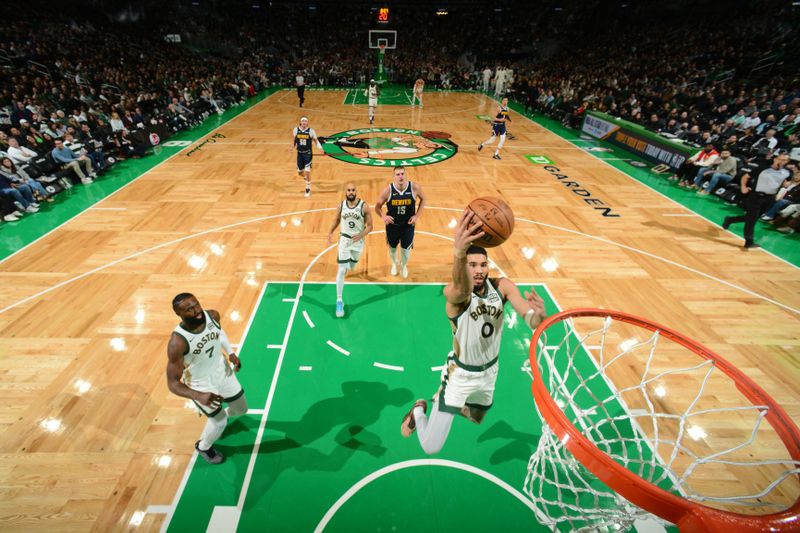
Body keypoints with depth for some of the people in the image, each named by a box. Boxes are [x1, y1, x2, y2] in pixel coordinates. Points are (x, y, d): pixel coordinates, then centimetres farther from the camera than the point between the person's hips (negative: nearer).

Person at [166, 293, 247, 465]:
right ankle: (203, 447, 42)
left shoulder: (212, 315, -21)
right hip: (200, 384, -5)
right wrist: (199, 396, -45)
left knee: (241, 409, 19)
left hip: (222, 371, 5)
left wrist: (230, 352, -5)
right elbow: (173, 383, -29)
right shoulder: (178, 342, -35)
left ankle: (223, 416, 56)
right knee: (219, 421, 7)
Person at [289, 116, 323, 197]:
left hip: (308, 153, -3)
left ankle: (308, 189, 5)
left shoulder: (311, 131, -7)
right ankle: (305, 177, 49)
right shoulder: (295, 130, -1)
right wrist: (292, 147, -6)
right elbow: (294, 140, 12)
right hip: (300, 153, 3)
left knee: (307, 171, -12)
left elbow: (316, 140, 3)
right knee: (300, 172, 11)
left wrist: (319, 147, -14)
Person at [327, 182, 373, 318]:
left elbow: (369, 226, -11)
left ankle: (350, 262, 62)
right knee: (342, 270, -8)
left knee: (351, 266, 21)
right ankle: (339, 301, -1)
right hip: (344, 240, 0)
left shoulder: (363, 206, -15)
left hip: (358, 241, 0)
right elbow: (336, 220, 13)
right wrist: (330, 232, 5)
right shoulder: (341, 205, -7)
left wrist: (360, 235, -26)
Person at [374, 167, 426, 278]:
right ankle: (394, 264, 56)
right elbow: (377, 206, -6)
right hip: (392, 225, 0)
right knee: (392, 248, 21)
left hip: (408, 225, 0)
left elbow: (423, 199, 3)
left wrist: (417, 215, -6)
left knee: (406, 249, 14)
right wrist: (383, 216, -26)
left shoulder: (415, 188, -18)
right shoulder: (388, 190, -19)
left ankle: (404, 266, 49)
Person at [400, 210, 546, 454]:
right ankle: (419, 410, 31)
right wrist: (459, 252, -77)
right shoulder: (453, 292, -29)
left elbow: (531, 320, -24)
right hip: (461, 374, -5)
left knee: (476, 419, 31)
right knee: (430, 448, -1)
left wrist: (539, 316, -49)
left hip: (490, 371, 5)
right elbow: (462, 290, -55)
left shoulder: (502, 286, -14)